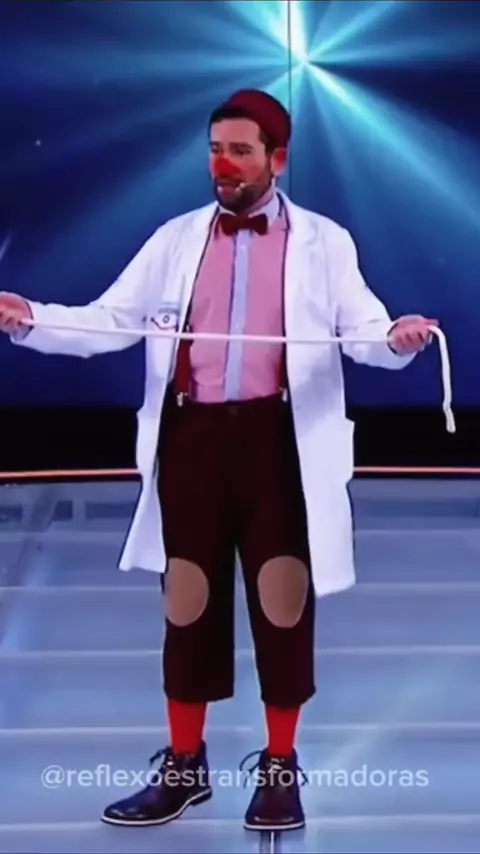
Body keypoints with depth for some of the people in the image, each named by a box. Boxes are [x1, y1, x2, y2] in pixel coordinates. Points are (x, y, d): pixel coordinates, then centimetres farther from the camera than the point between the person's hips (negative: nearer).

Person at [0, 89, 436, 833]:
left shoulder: (324, 243, 5)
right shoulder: (177, 239, 10)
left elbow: (363, 331, -4)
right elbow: (108, 321, 4)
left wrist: (397, 338, -27)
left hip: (279, 438, -2)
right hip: (193, 436, 2)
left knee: (283, 601, 4)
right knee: (189, 603, 8)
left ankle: (279, 770, 19)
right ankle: (184, 766, 22)